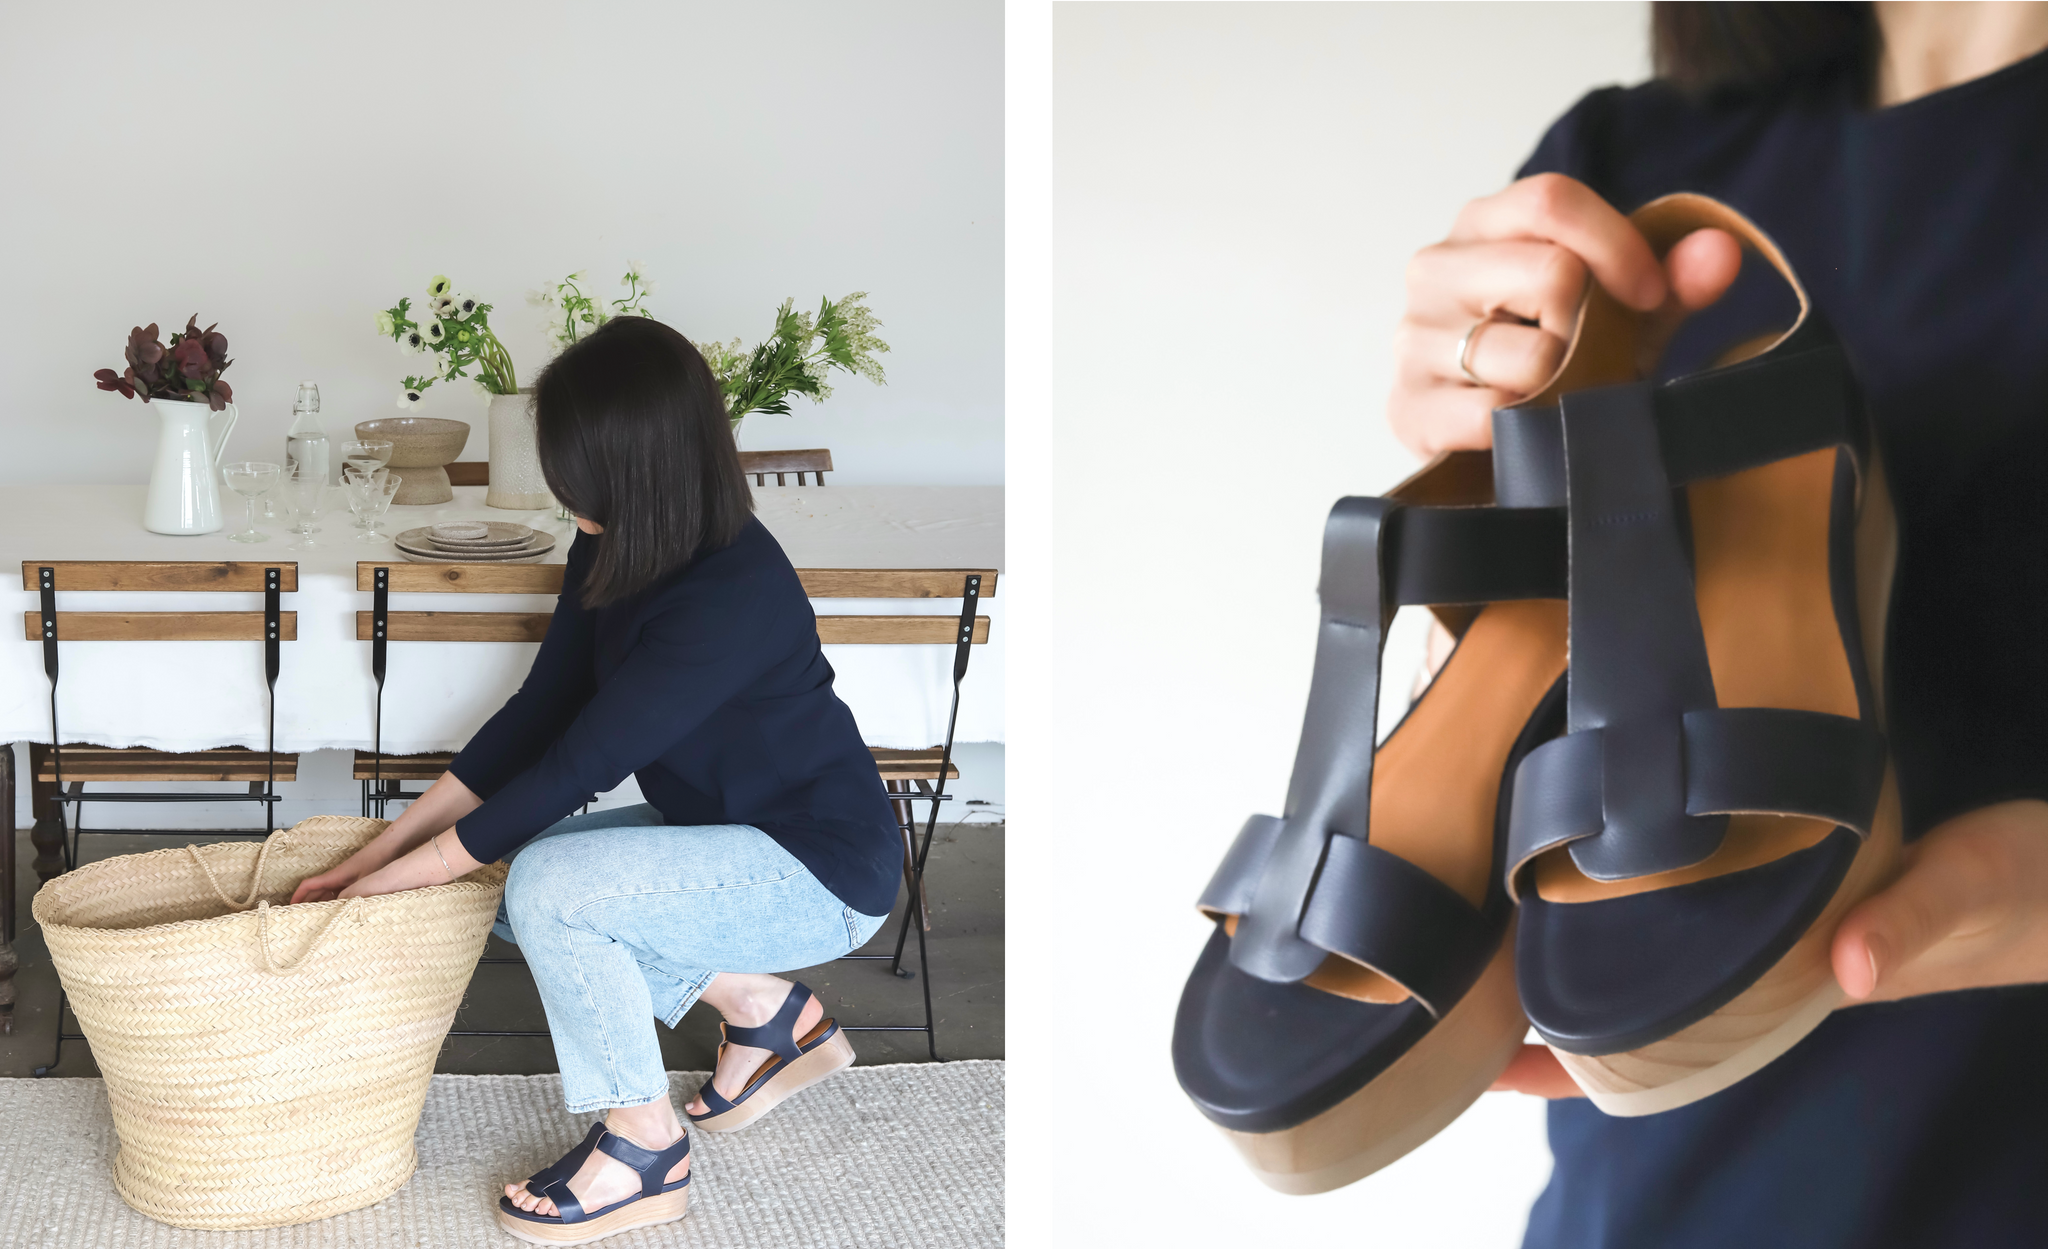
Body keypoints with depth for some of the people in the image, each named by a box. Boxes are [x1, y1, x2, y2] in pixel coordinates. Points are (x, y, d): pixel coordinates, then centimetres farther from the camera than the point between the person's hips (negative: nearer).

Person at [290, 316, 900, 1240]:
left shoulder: (729, 600, -31)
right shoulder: (613, 558, -3)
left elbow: (573, 770, -27)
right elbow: (536, 715, 3)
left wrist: (395, 882, -18)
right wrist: (382, 849, 1)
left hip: (824, 870, -9)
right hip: (727, 838, 10)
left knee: (550, 884, -26)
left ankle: (644, 1149, -6)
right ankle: (759, 1004, 14)